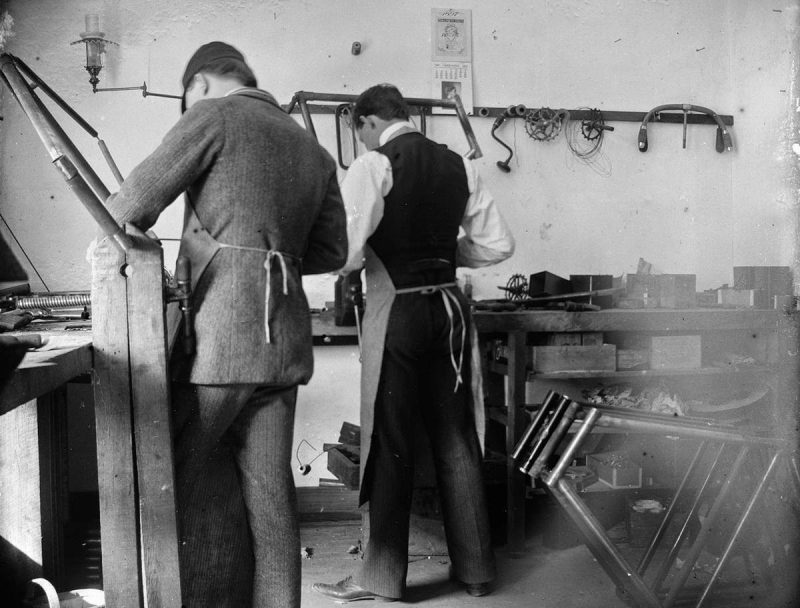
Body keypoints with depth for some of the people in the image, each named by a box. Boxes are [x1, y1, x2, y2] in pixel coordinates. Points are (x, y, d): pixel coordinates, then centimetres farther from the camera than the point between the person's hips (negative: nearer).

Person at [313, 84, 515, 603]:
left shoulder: (373, 166, -9)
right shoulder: (458, 165, 8)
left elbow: (348, 252, -19)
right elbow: (498, 244, 8)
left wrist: (360, 261, 3)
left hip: (396, 308, -5)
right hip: (450, 305, 6)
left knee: (391, 442, 4)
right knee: (456, 438, 13)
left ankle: (382, 578, 14)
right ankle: (475, 567, 23)